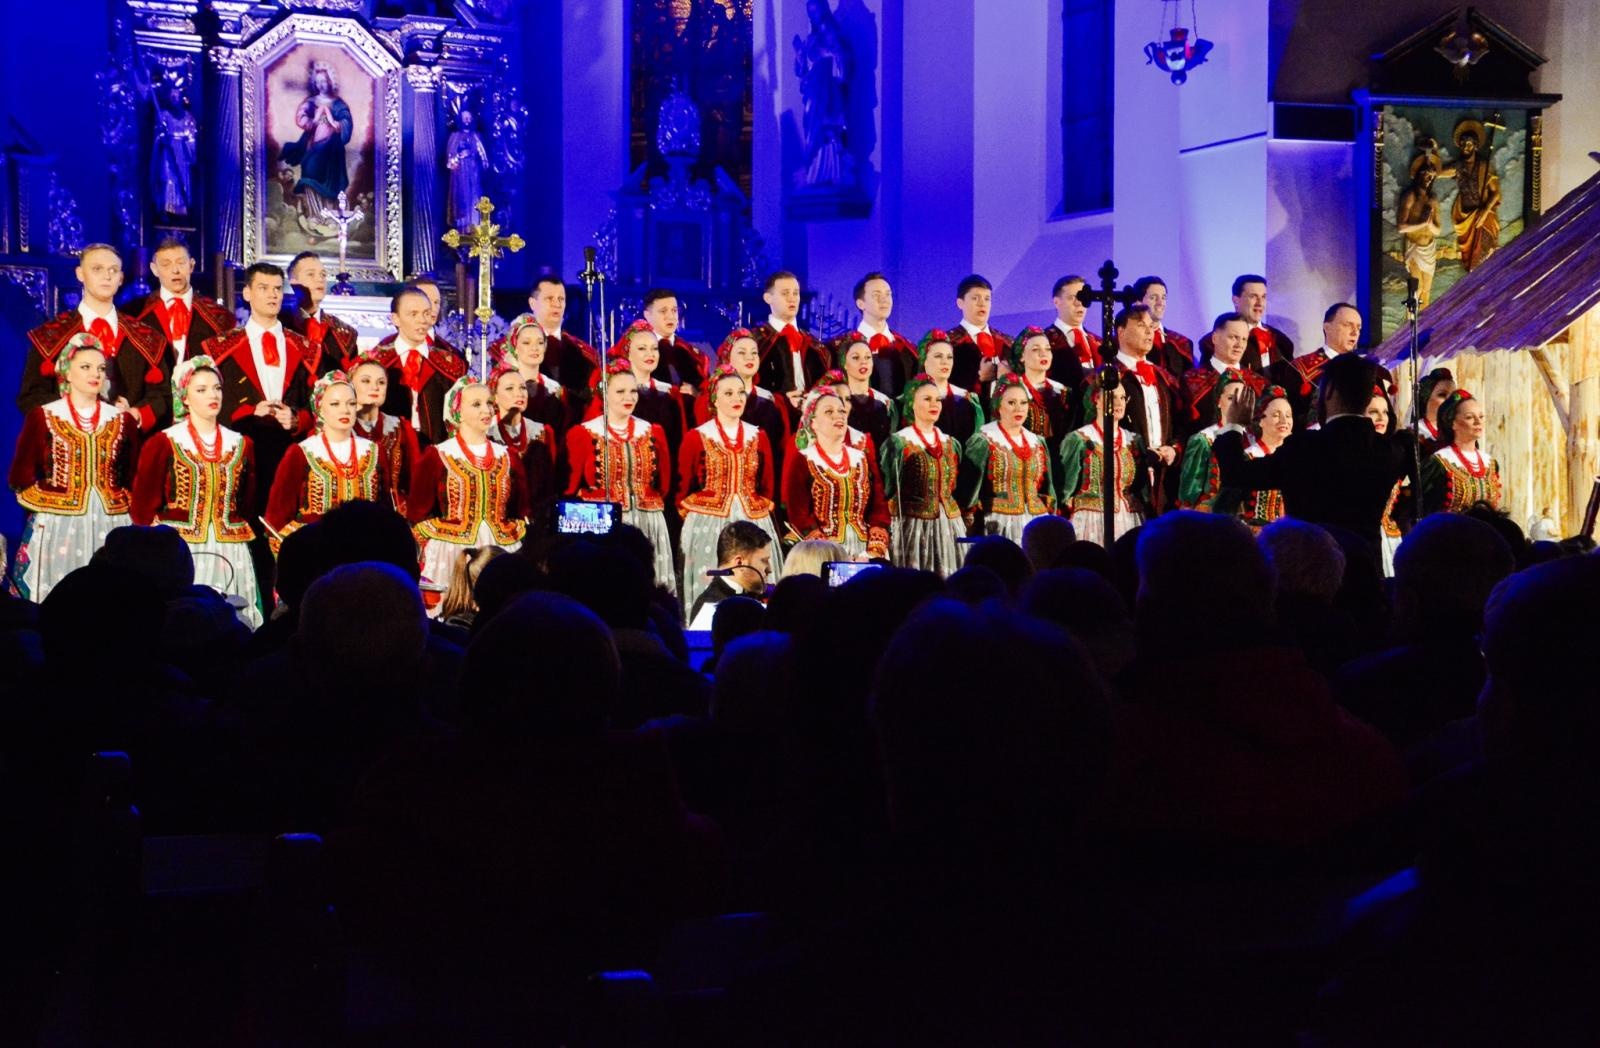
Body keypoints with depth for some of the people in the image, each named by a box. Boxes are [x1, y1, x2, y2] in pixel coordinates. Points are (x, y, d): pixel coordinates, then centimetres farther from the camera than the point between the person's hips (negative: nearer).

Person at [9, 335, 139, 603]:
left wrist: (123, 502, 2)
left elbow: (135, 478, 16)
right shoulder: (42, 417, 3)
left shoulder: (123, 420, 11)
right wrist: (53, 500, -3)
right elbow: (21, 476, 3)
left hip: (112, 525, 2)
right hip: (56, 526, -2)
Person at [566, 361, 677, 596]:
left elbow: (664, 484, 18)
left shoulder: (653, 432, 13)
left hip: (649, 525, 3)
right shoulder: (583, 434, 3)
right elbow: (571, 488, 5)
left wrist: (646, 502, 8)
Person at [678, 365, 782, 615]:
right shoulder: (696, 438, 0)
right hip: (708, 525, -3)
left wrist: (764, 509, 5)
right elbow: (683, 489, 5)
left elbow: (768, 485, 16)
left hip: (754, 523, 3)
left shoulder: (758, 437, 10)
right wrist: (696, 516, 2)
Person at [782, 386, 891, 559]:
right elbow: (799, 515, -7)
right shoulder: (799, 462, 2)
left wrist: (875, 554, -7)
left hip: (865, 553, 3)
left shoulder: (863, 460, 14)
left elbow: (879, 508, 7)